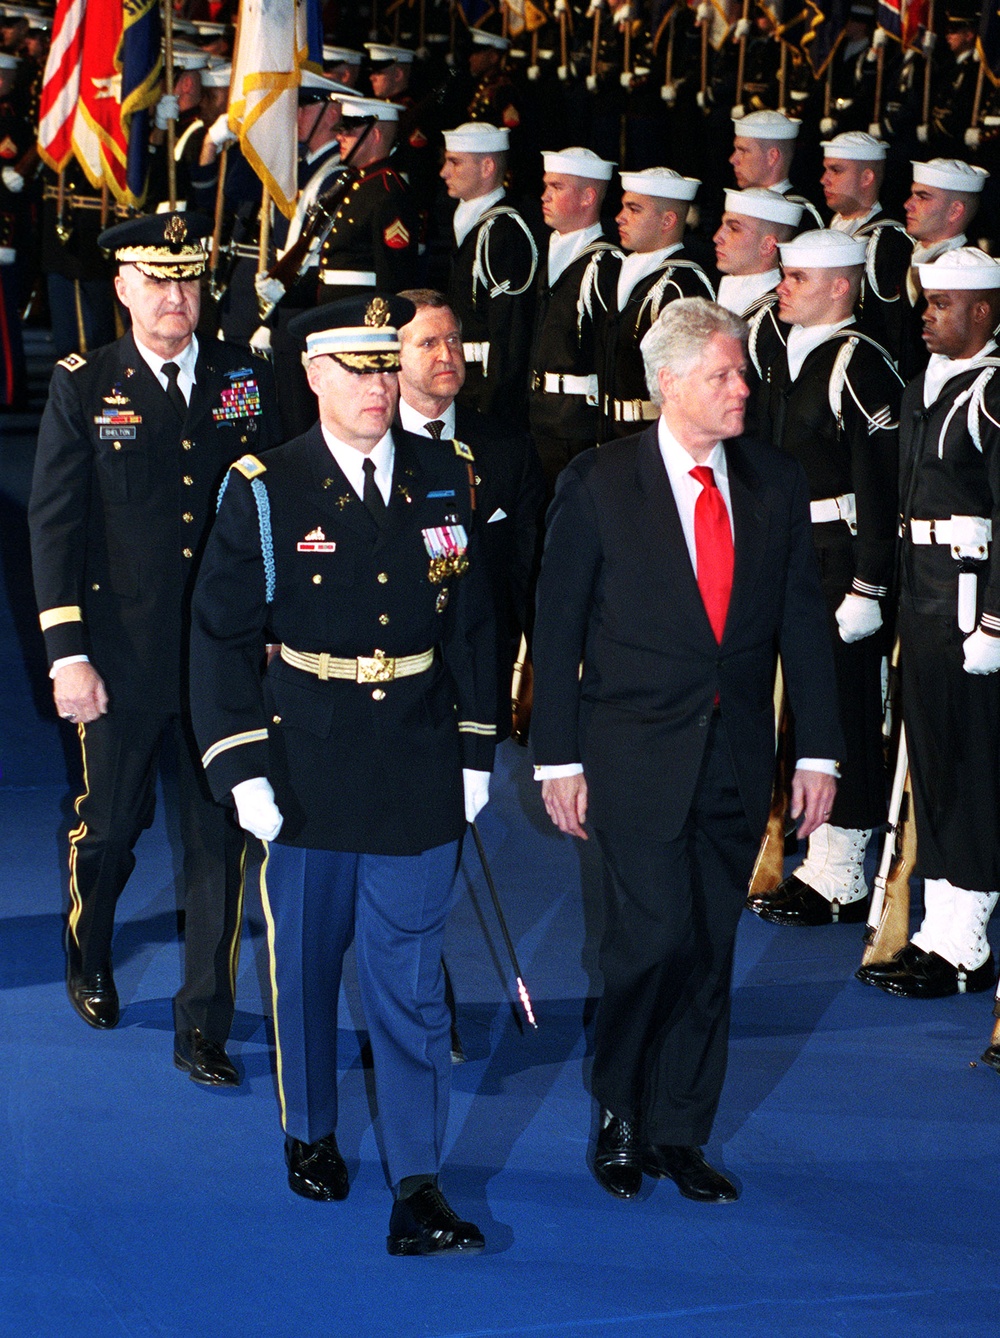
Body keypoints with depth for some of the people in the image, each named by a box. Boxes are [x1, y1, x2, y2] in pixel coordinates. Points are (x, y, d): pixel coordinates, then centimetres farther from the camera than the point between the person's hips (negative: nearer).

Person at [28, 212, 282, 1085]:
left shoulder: (247, 379, 3)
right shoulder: (83, 389, -3)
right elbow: (54, 525, -4)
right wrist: (67, 653, -9)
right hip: (123, 660, -1)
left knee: (222, 841, 2)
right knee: (110, 825, 14)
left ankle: (205, 1029, 11)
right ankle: (90, 959, 44)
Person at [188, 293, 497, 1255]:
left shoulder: (447, 481, 3)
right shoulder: (265, 492, -5)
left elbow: (473, 625, 10)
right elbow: (221, 637, -4)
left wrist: (474, 751, 7)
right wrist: (241, 769, -10)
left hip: (418, 775, 1)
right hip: (306, 772, -1)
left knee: (409, 979, -1)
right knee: (305, 964, 14)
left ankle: (417, 1189, 1)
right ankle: (310, 1135, 35)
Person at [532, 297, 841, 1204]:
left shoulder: (776, 483, 5)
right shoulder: (597, 484, -5)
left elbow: (804, 621, 8)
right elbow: (557, 628, -1)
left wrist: (820, 750, 4)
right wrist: (558, 758, -4)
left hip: (737, 757, 4)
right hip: (636, 755, -4)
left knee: (710, 950, 7)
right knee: (655, 937, -10)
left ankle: (680, 1133, 20)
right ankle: (620, 1113, 13)